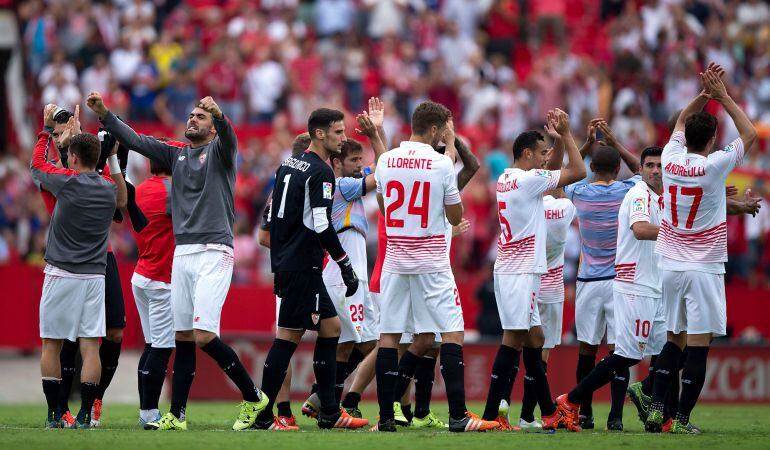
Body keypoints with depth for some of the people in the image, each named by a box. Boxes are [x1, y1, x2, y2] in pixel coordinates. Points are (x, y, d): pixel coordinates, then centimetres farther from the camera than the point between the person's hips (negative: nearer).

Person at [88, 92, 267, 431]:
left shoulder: (219, 151, 1)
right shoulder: (176, 154, 18)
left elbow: (228, 138, -22)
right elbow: (135, 140, 13)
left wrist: (219, 115, -45)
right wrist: (103, 114, 0)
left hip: (214, 253, -6)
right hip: (182, 253, 6)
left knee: (204, 336, -15)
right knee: (183, 337, 7)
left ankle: (252, 397, -1)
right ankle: (177, 415, 10)